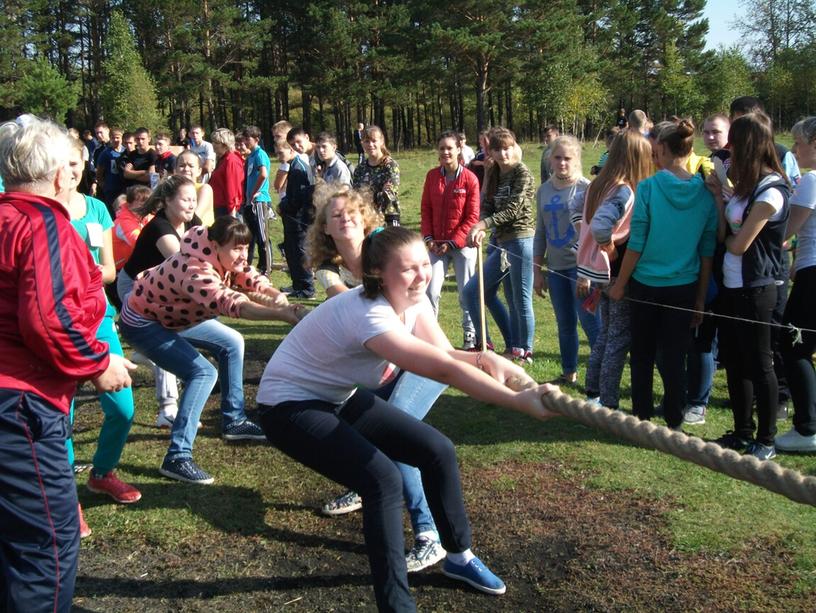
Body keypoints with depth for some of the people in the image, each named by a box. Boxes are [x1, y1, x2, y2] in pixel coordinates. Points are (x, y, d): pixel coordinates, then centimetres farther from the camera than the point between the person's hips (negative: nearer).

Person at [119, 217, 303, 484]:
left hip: (173, 315, 10)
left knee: (232, 343, 13)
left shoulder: (223, 257, -11)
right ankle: (177, 457, -21)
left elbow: (249, 278, -17)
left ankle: (233, 421, 24)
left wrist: (276, 295, -40)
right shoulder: (194, 269, -38)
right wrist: (281, 314, -64)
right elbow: (232, 304, -52)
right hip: (142, 323, -10)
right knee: (203, 373, -22)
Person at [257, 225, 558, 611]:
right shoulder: (369, 314, -35)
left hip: (340, 397, 9)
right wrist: (518, 401, -43)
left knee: (437, 451, 2)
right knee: (383, 479, -26)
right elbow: (443, 369, -41)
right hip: (290, 406, -8)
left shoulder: (413, 299, -8)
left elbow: (446, 354, -14)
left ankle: (459, 557, 22)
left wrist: (485, 359, -35)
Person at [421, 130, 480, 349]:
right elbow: (426, 209, 8)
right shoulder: (432, 176, 3)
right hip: (437, 244, 3)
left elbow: (472, 217, -8)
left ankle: (470, 335, 23)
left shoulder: (470, 179, -8)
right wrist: (428, 237, -4)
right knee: (431, 291, -4)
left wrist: (453, 242, -12)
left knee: (466, 292, 7)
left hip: (462, 243, -3)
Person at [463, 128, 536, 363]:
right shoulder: (492, 174, 13)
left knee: (520, 300, -1)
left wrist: (483, 224, -23)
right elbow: (486, 207, 6)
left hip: (520, 240, -9)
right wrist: (480, 229, -14)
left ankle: (524, 352, 15)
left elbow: (513, 209, -17)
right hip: (501, 242, 9)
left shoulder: (522, 172, -9)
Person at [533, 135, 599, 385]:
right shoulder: (544, 191, 8)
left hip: (582, 266, -5)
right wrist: (537, 271, 12)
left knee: (591, 323, -3)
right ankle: (569, 373, 27)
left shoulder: (585, 188, -8)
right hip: (555, 268, 5)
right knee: (565, 325, 14)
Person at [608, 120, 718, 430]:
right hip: (684, 287, 2)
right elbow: (707, 251, 1)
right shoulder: (705, 193, -3)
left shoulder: (648, 187, -13)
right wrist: (701, 298, 9)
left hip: (646, 284, -2)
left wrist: (619, 284, 0)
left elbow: (636, 244, -12)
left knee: (642, 355, 14)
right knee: (675, 357, 11)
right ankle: (674, 422, 18)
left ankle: (641, 418, 23)